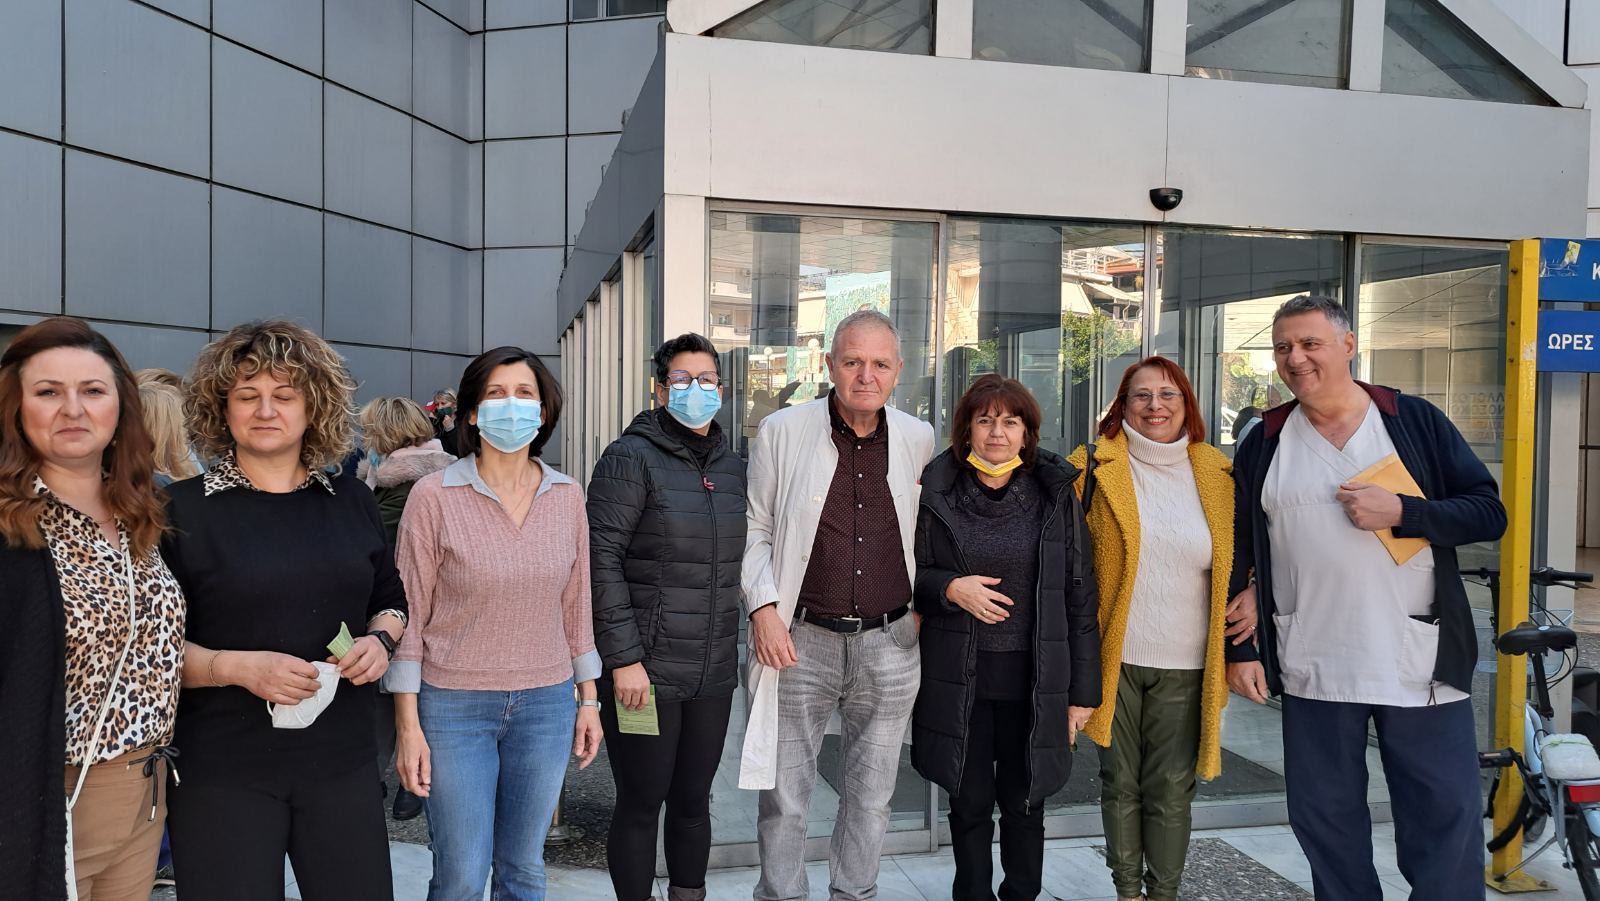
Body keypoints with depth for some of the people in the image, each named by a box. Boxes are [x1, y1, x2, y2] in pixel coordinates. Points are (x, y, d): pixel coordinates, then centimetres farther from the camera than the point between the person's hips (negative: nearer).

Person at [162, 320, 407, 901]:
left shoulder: (352, 502, 7)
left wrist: (380, 639, -3)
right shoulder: (182, 510, -5)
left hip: (344, 761, 4)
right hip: (221, 771, -3)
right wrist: (238, 666, -19)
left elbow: (389, 599, 18)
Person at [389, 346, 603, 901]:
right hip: (454, 706, -3)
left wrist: (589, 699, 10)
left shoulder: (567, 497, 2)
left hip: (546, 704, 3)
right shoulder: (435, 495, -9)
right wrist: (409, 725, -8)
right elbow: (409, 616, -6)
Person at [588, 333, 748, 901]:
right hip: (645, 673, -5)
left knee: (693, 801, 16)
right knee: (640, 806, 5)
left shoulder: (732, 466, 12)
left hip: (713, 675, 6)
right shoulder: (632, 458, -8)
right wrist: (624, 658, -17)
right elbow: (602, 561, -13)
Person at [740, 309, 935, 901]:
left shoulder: (918, 439, 3)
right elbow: (755, 529, 0)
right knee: (784, 796, 7)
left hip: (889, 645, 3)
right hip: (801, 641, -2)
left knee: (871, 796, 15)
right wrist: (763, 607, -10)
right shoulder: (782, 431, -4)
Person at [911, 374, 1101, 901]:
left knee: (1023, 803, 10)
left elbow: (1079, 597, 3)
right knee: (970, 802, 10)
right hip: (958, 679, 0)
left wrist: (1083, 688, 1)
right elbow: (909, 576, 8)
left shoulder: (1056, 495, 1)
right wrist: (950, 586, -13)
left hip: (1033, 680, 0)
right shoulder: (936, 493, 0)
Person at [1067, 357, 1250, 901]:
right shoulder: (1094, 468, -2)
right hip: (1114, 657, -1)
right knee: (1120, 783, 10)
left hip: (1186, 663, 1)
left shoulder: (1217, 473, 6)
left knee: (1171, 789, 8)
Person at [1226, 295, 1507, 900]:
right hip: (1312, 674, 2)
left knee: (1447, 825, 5)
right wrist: (1239, 649, 2)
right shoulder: (1264, 443, 4)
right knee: (1327, 826, 11)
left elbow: (1490, 513, -1)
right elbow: (1236, 553, 7)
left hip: (1422, 668, -1)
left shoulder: (1415, 421, 1)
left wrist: (1400, 512, -17)